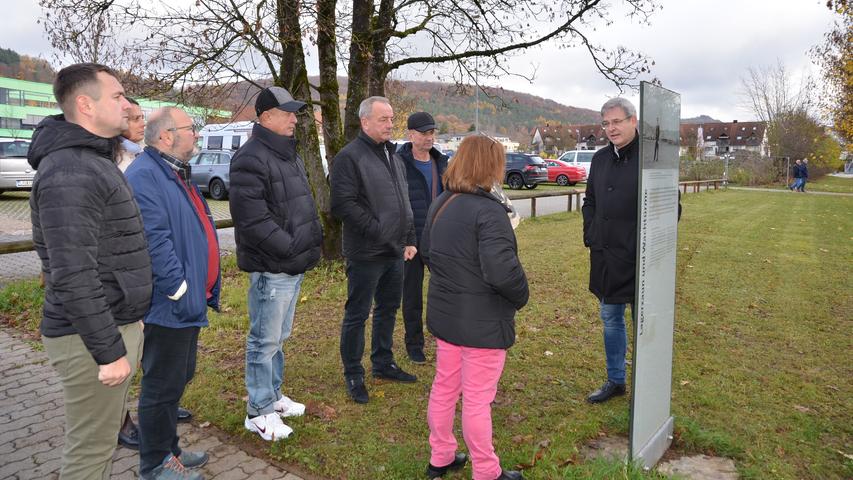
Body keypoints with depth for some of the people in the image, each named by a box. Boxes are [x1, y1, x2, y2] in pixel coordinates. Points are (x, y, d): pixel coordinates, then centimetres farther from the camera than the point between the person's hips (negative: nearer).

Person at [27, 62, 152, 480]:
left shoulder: (93, 159, 13)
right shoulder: (70, 173, -20)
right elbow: (73, 277, -25)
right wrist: (108, 350, -21)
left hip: (116, 323, 10)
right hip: (91, 336, -10)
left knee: (104, 437, 22)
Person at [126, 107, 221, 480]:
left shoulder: (176, 173, 15)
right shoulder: (144, 176, -18)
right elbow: (154, 242, -26)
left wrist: (205, 289, 18)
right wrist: (180, 291, -21)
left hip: (189, 303, 10)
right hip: (168, 306, -10)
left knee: (179, 378, 21)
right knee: (163, 386, 4)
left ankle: (167, 448, 38)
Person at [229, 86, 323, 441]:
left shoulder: (290, 155, 16)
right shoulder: (251, 159, -16)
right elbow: (253, 220, -23)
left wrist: (314, 238, 10)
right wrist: (291, 247, -20)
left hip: (295, 266, 10)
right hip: (271, 268, -10)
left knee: (278, 337, 20)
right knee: (265, 340, 2)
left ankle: (273, 395, 36)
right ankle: (259, 411, 17)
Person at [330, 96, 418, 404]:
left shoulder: (393, 156, 15)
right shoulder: (350, 156, -13)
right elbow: (342, 204, -21)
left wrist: (409, 239, 15)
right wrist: (377, 231, -20)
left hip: (395, 251, 9)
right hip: (366, 253, -8)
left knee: (388, 309, 18)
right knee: (357, 315, 3)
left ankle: (383, 364, 35)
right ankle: (353, 375, 18)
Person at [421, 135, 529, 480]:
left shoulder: (440, 203, 5)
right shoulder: (488, 211, -22)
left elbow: (427, 253, 14)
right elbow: (502, 270, -29)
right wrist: (521, 295, -10)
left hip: (445, 314, 8)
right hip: (482, 322, -8)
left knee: (444, 388, 20)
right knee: (477, 400, 6)